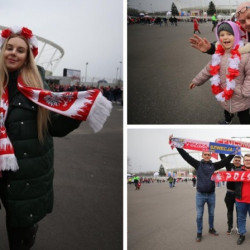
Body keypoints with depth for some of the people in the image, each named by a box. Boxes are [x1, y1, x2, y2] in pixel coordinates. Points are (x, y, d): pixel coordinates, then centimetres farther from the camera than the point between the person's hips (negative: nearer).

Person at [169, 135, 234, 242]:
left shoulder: (214, 165, 1)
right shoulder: (198, 164, -4)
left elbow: (226, 160, -2)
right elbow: (185, 155, -11)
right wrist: (176, 144, -18)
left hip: (211, 195, 2)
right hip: (200, 195, -2)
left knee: (211, 214, 17)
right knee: (199, 215, 4)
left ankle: (211, 229, 37)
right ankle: (199, 233, 17)